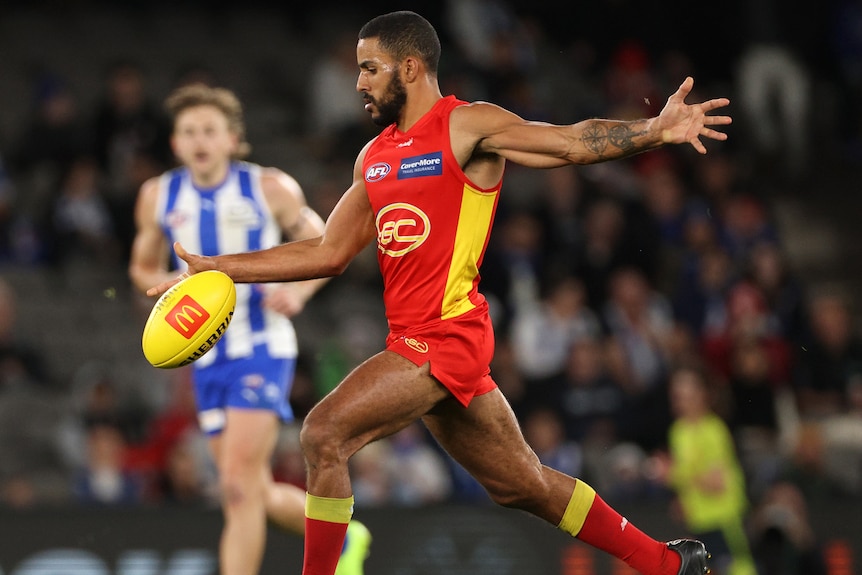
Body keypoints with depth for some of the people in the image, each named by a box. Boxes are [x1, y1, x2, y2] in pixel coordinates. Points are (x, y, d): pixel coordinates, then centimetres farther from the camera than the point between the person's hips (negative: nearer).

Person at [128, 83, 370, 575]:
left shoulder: (270, 188, -5)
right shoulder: (159, 197, 4)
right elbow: (142, 266, 17)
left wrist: (299, 290, -13)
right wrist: (169, 284, -6)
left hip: (262, 349, -5)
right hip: (208, 355, 5)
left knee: (239, 487, -17)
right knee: (260, 496, 9)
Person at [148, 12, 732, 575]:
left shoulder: (468, 127, -5)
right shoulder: (376, 156, 17)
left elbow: (573, 143, -15)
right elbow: (329, 253, 20)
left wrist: (656, 131, -31)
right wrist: (217, 268, 16)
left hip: (447, 336, -8)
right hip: (416, 340, 8)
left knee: (324, 434, -18)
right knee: (524, 483, 14)